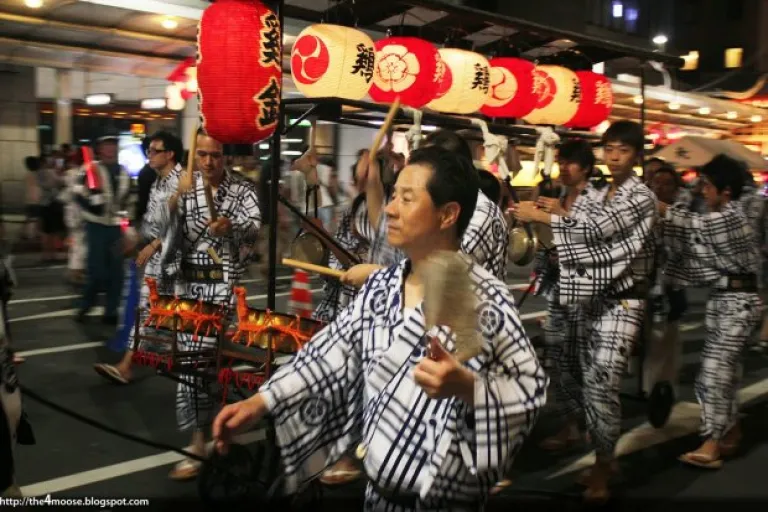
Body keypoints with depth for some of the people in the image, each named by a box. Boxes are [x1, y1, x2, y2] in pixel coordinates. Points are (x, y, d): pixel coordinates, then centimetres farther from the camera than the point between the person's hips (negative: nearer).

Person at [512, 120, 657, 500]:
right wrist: (559, 252, -2)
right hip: (595, 296, 7)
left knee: (603, 385, -10)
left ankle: (603, 466, 7)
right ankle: (604, 458, 24)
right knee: (590, 383, 10)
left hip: (622, 300, -7)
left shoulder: (641, 197, -10)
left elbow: (595, 230, -20)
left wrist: (540, 216, -16)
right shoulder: (600, 196, 13)